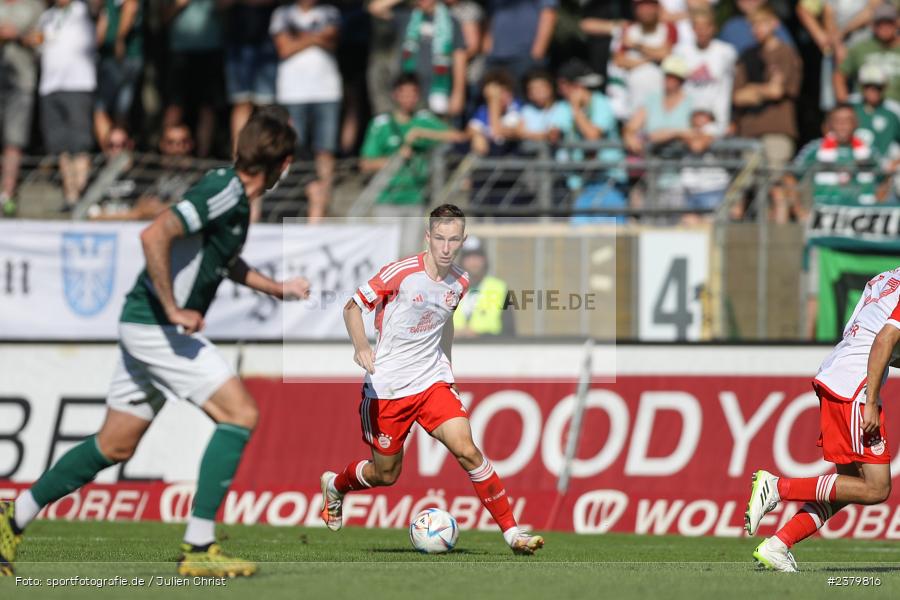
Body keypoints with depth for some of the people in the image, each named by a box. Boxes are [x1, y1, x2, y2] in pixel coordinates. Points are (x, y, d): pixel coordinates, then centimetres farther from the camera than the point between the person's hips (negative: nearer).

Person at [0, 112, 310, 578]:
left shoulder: (236, 197, 12)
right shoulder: (224, 191, -18)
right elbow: (154, 236, -28)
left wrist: (276, 288, 28)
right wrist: (174, 309, -24)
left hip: (148, 327, 10)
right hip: (156, 327, -10)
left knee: (116, 445, 15)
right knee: (240, 415, -13)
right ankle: (198, 548, -15)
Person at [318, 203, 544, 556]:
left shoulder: (459, 282, 1)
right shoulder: (401, 273, -15)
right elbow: (353, 306, -9)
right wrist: (361, 347, -26)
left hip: (432, 382, 3)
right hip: (386, 388, -3)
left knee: (467, 451, -15)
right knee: (386, 475, 8)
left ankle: (511, 532, -11)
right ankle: (334, 484, 41)